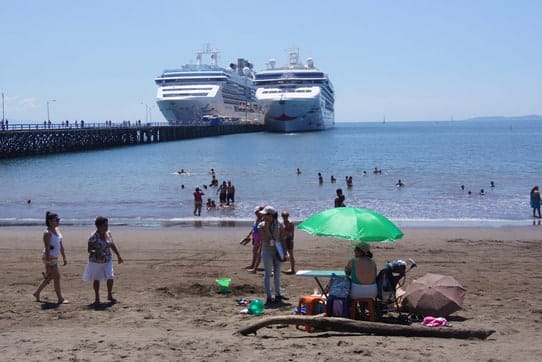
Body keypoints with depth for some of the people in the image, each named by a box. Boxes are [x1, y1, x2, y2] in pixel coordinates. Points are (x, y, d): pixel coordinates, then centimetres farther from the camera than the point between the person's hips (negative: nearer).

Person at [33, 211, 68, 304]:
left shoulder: (58, 229, 8)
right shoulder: (47, 233, -17)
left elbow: (61, 245, 15)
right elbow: (47, 248, -20)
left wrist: (64, 257, 16)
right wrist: (48, 262, -23)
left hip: (55, 257, 9)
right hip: (49, 258, -9)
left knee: (50, 277, 17)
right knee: (57, 277, -5)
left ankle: (37, 293, 31)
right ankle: (60, 299, 2)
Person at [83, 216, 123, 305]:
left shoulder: (108, 233, 0)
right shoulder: (93, 237, -19)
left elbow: (112, 245, 13)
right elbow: (89, 249, -19)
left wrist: (118, 256, 15)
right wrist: (95, 252, -39)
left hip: (107, 261, 4)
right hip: (96, 261, -4)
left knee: (110, 277, -5)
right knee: (96, 279, 8)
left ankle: (110, 295, 16)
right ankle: (97, 298, 24)